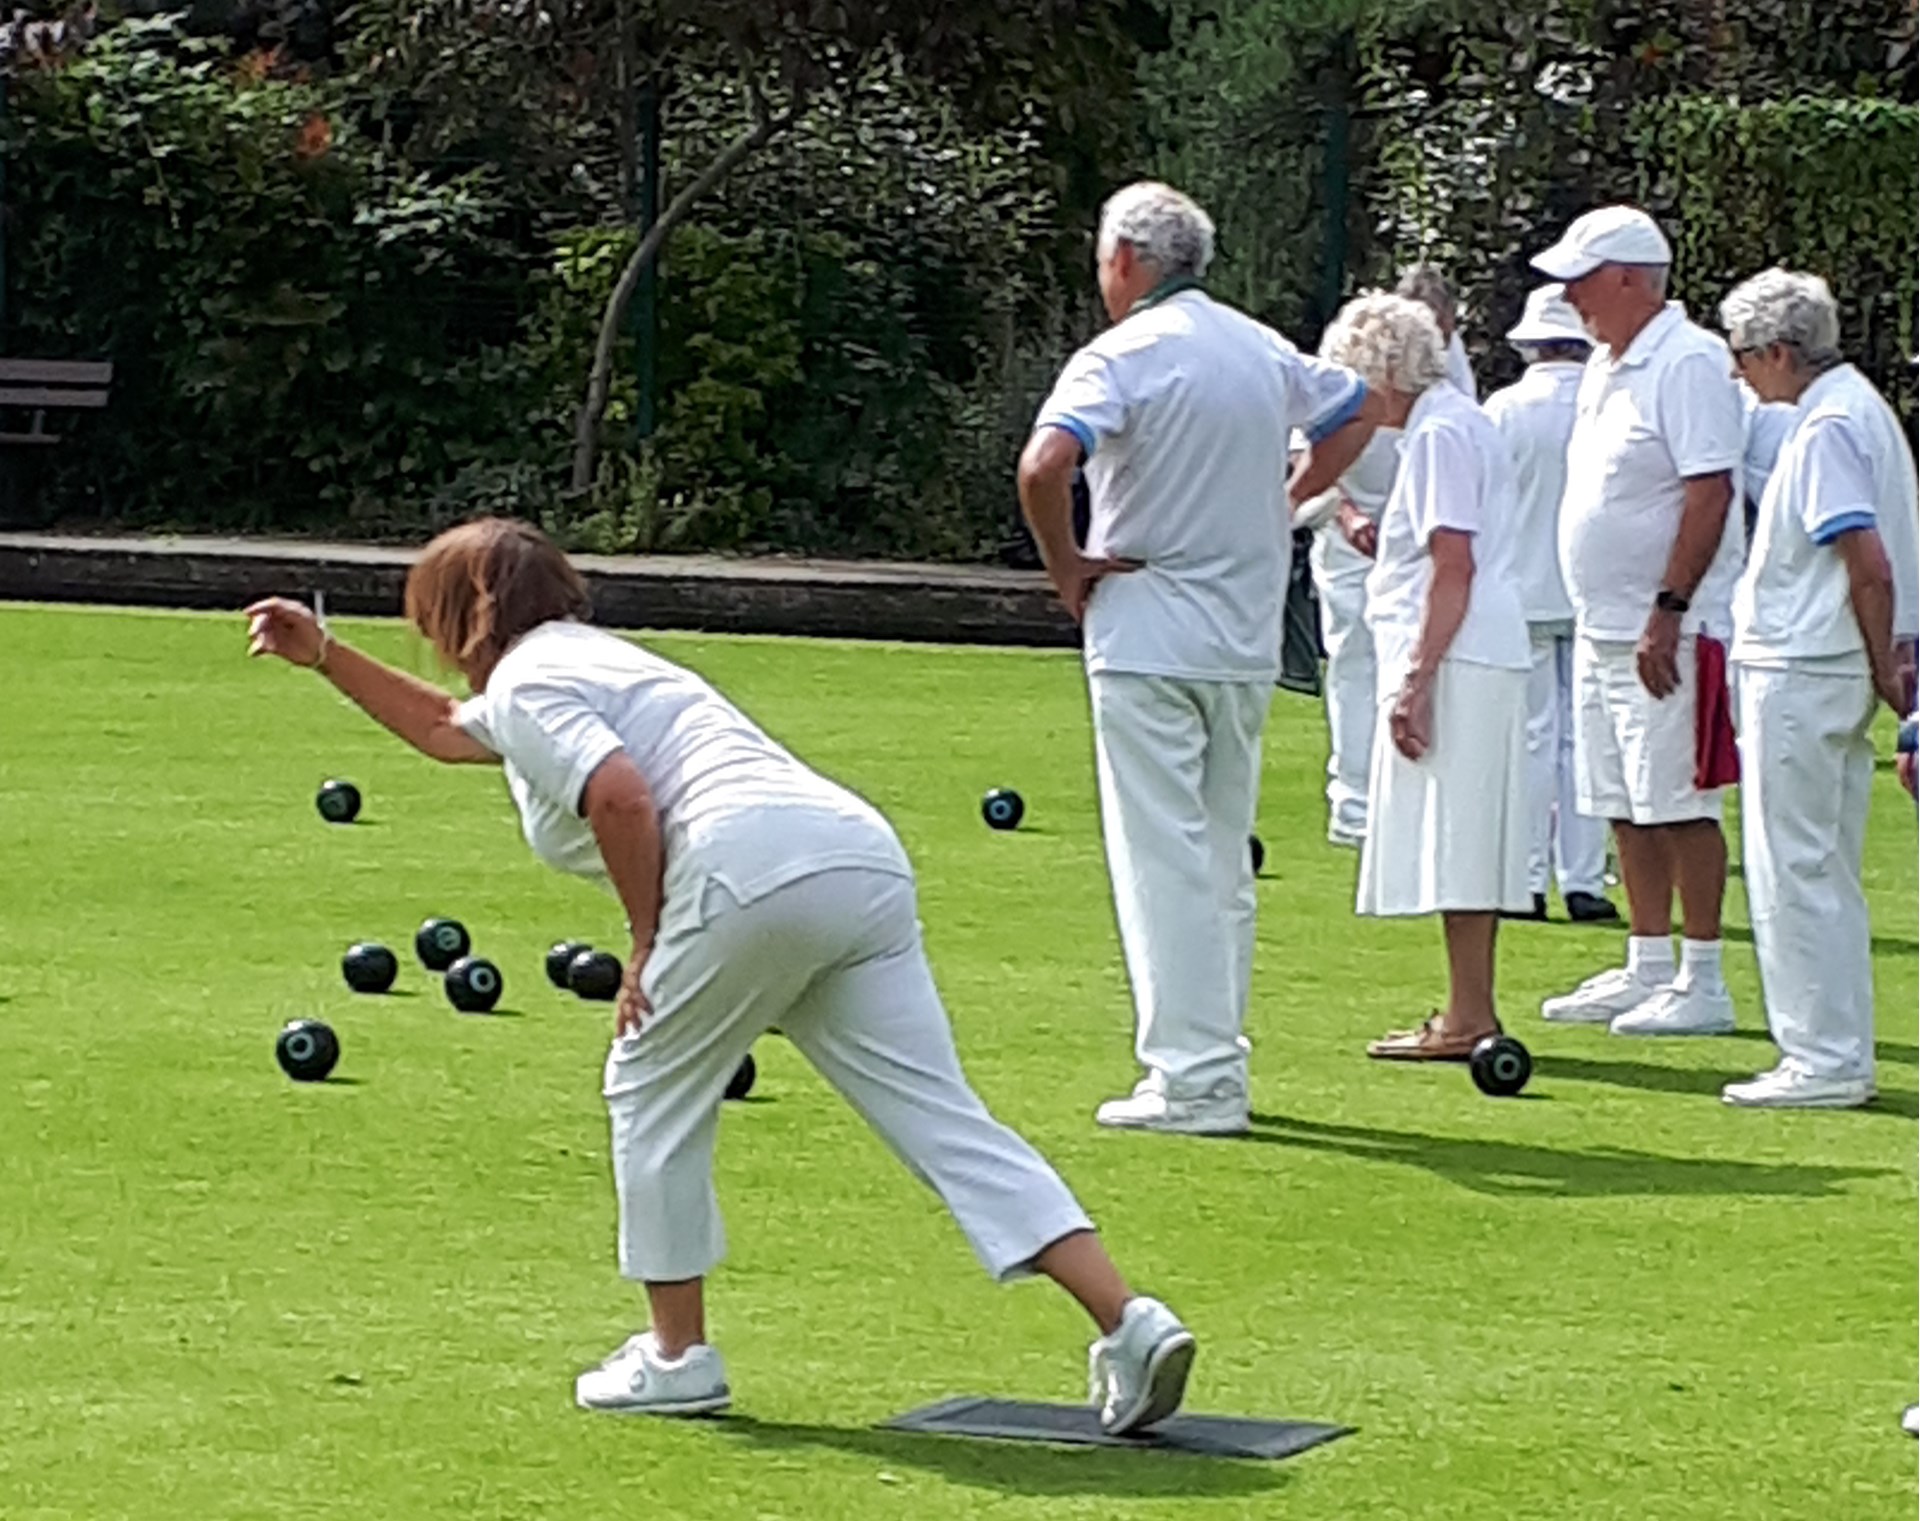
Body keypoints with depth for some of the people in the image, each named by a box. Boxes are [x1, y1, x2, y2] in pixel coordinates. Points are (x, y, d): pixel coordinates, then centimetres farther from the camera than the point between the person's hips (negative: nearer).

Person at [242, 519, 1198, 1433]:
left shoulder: (524, 682, 9)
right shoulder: (587, 662, 38)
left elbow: (621, 796, -11)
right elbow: (441, 728, 57)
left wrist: (646, 945, -1)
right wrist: (325, 655, 58)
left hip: (753, 866, -8)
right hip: (867, 861, 8)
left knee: (653, 1091, 13)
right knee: (944, 1120, 0)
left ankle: (676, 1356, 18)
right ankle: (1126, 1320, -13)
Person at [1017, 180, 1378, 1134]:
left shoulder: (1122, 356, -12)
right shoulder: (1264, 351, 9)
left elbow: (1044, 464, -27)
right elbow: (1356, 414, 26)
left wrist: (1064, 565, -12)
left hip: (1149, 638, -6)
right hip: (1248, 644, 7)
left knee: (1163, 863, -5)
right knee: (1223, 860, 15)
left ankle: (1192, 1079, -7)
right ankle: (1216, 1061, 19)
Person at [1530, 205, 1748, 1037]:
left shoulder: (1688, 363, -15)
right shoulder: (1605, 366, 15)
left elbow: (1710, 493, -21)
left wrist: (1669, 610, -24)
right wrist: (1600, 611, 17)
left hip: (1669, 632, -10)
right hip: (1602, 627, 10)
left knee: (1677, 804, -7)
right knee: (1627, 810, 13)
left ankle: (1702, 983, -2)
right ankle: (1648, 969, 20)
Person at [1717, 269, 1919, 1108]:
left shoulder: (1826, 429, -17)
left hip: (1799, 674, -10)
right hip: (1834, 673, 10)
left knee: (1794, 871, -5)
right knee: (1827, 873, 14)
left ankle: (1822, 1060, -3)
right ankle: (1839, 1054, 18)